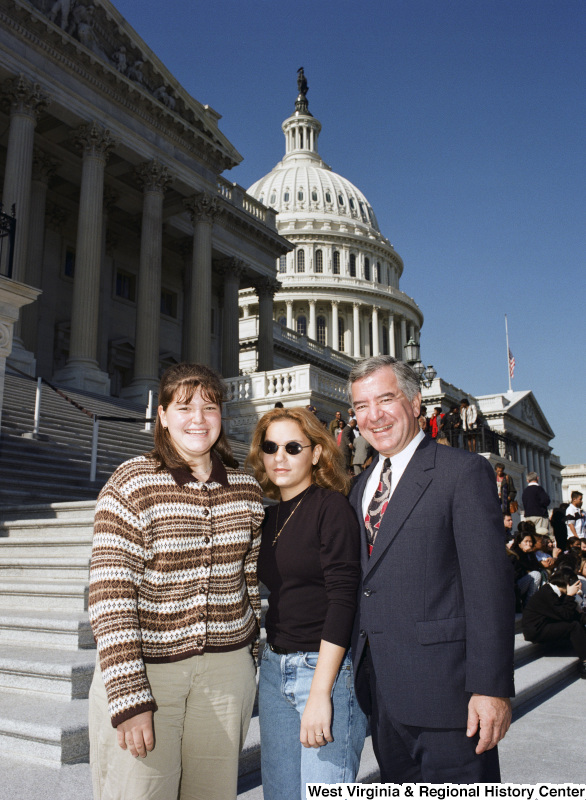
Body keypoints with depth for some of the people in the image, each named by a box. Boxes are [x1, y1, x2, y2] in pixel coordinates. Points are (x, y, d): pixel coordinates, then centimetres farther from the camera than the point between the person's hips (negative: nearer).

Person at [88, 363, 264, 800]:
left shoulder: (247, 489, 3)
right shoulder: (132, 485, -11)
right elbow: (110, 595, -14)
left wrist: (249, 660, 15)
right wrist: (129, 698, -17)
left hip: (226, 665, 4)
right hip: (145, 666, -4)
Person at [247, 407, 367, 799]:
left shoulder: (332, 507, -10)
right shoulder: (271, 517, 11)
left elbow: (343, 600, -16)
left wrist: (320, 692, -19)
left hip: (328, 668, -7)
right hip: (274, 671, 7)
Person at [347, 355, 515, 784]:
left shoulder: (464, 471, -9)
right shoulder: (361, 486, 14)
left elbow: (489, 583, -15)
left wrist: (491, 687, -18)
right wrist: (359, 667, 12)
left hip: (443, 686, -7)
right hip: (382, 691, 7)